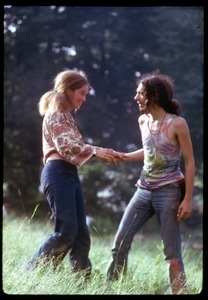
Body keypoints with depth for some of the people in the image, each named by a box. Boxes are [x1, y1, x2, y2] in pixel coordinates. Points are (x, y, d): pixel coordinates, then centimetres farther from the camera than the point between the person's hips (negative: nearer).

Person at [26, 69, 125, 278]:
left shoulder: (67, 116, 22)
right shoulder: (55, 114, -5)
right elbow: (65, 146, -15)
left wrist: (103, 155, 8)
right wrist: (96, 151, -11)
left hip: (70, 175, 9)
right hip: (58, 174, -9)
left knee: (81, 233, 4)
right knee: (66, 231, -14)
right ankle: (32, 274, -6)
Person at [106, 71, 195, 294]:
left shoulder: (177, 124, -12)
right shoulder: (143, 121, 7)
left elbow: (189, 163, -9)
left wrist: (187, 199, -13)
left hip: (168, 193, -6)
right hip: (144, 191, 6)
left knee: (172, 253, -3)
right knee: (120, 242, 3)